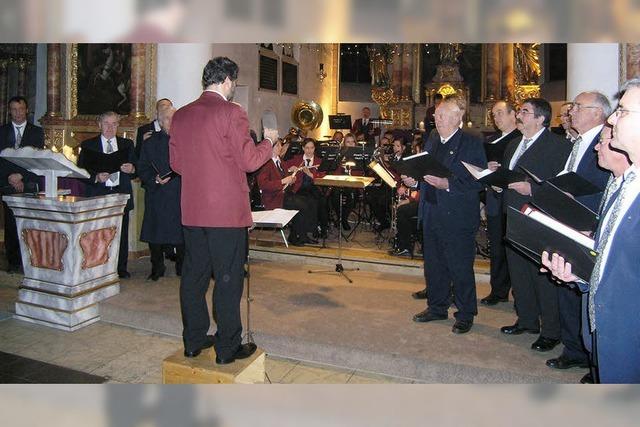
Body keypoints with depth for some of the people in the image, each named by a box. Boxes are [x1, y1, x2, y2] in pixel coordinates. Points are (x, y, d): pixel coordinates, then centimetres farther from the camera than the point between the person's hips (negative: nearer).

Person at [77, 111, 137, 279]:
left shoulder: (127, 144, 14)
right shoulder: (88, 145, 7)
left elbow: (136, 169, 13)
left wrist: (132, 169, -10)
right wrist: (96, 177, -16)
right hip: (98, 195, -2)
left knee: (121, 233, 3)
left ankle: (121, 269, 13)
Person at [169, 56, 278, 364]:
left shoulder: (181, 115, 8)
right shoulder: (231, 112, -11)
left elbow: (176, 163, 12)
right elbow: (250, 160, -12)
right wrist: (268, 140, 6)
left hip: (191, 210, 7)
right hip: (226, 211, -6)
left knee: (194, 275, 14)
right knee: (228, 279, 3)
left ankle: (194, 341, 26)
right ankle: (227, 347, 13)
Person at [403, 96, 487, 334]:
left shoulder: (471, 144, -10)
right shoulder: (432, 140, 11)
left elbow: (478, 181, -17)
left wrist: (447, 184, -25)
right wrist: (413, 181, -1)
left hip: (457, 218, -7)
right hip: (431, 214, 7)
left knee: (460, 268, 4)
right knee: (433, 265, 17)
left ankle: (465, 315, 20)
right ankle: (437, 307, 33)